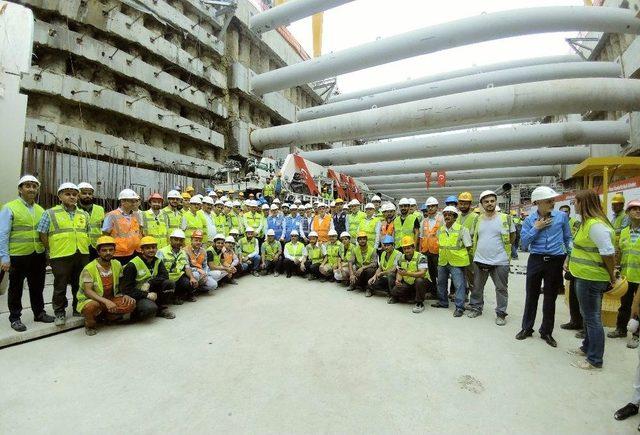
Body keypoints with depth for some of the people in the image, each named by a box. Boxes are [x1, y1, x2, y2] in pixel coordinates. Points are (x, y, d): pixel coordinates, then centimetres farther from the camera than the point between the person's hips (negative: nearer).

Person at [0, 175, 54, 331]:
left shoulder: (40, 210, 10)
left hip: (38, 256, 5)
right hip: (17, 257, -4)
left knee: (37, 287, 15)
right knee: (16, 289, 9)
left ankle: (39, 313, 28)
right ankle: (15, 318, 21)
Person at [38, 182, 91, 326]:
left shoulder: (84, 214, 12)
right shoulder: (51, 213, -1)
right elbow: (43, 234, -1)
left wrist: (84, 248, 10)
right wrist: (52, 250, -2)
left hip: (82, 255, 4)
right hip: (61, 256, -3)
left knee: (80, 285, 12)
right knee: (60, 287, 6)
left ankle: (79, 309, 26)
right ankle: (59, 313, 20)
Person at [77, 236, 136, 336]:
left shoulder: (117, 265, 0)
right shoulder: (89, 269, -16)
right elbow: (87, 291, -24)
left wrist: (125, 295, -8)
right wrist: (106, 301, -38)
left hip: (111, 299, 4)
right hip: (91, 300, -4)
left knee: (131, 303, -20)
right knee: (92, 306, -38)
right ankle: (90, 324, -3)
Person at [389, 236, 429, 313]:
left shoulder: (420, 257, -19)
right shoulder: (401, 258, 0)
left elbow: (422, 273, -30)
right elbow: (399, 272, 6)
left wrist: (407, 273, -41)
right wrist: (398, 280, -18)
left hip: (421, 282, -5)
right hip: (407, 283, 5)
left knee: (419, 280, -38)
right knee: (395, 291, -15)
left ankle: (420, 303, -17)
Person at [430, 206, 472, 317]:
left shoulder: (462, 229, -9)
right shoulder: (440, 230, 7)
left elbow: (468, 246, -5)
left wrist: (461, 255, -4)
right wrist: (442, 255, 14)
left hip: (456, 262, -6)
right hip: (442, 262, 6)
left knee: (459, 285, -3)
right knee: (441, 283, 16)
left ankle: (459, 307, 8)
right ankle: (443, 302, 32)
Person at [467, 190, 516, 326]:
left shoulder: (505, 218, -6)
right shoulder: (478, 220, 4)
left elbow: (512, 236, 5)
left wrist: (504, 248, 6)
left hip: (500, 261, -3)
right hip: (480, 260, 3)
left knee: (501, 289, 9)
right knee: (477, 287, 14)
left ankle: (501, 314, 23)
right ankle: (476, 308, 30)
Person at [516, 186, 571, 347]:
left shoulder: (562, 216, -1)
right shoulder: (529, 220, -2)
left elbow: (567, 238, 8)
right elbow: (524, 242, -4)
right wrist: (536, 228, -12)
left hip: (555, 261, 0)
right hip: (535, 260, 0)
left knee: (550, 298, 10)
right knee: (531, 296, 10)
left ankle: (546, 332, 25)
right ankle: (527, 328, 24)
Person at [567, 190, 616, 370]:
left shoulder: (596, 225, -21)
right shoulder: (588, 222, 12)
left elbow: (608, 253, -22)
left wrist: (611, 276, -11)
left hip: (591, 279, -11)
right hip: (586, 277, 11)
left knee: (592, 318, 1)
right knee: (589, 316, 22)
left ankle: (595, 360, 14)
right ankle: (587, 347, 38)